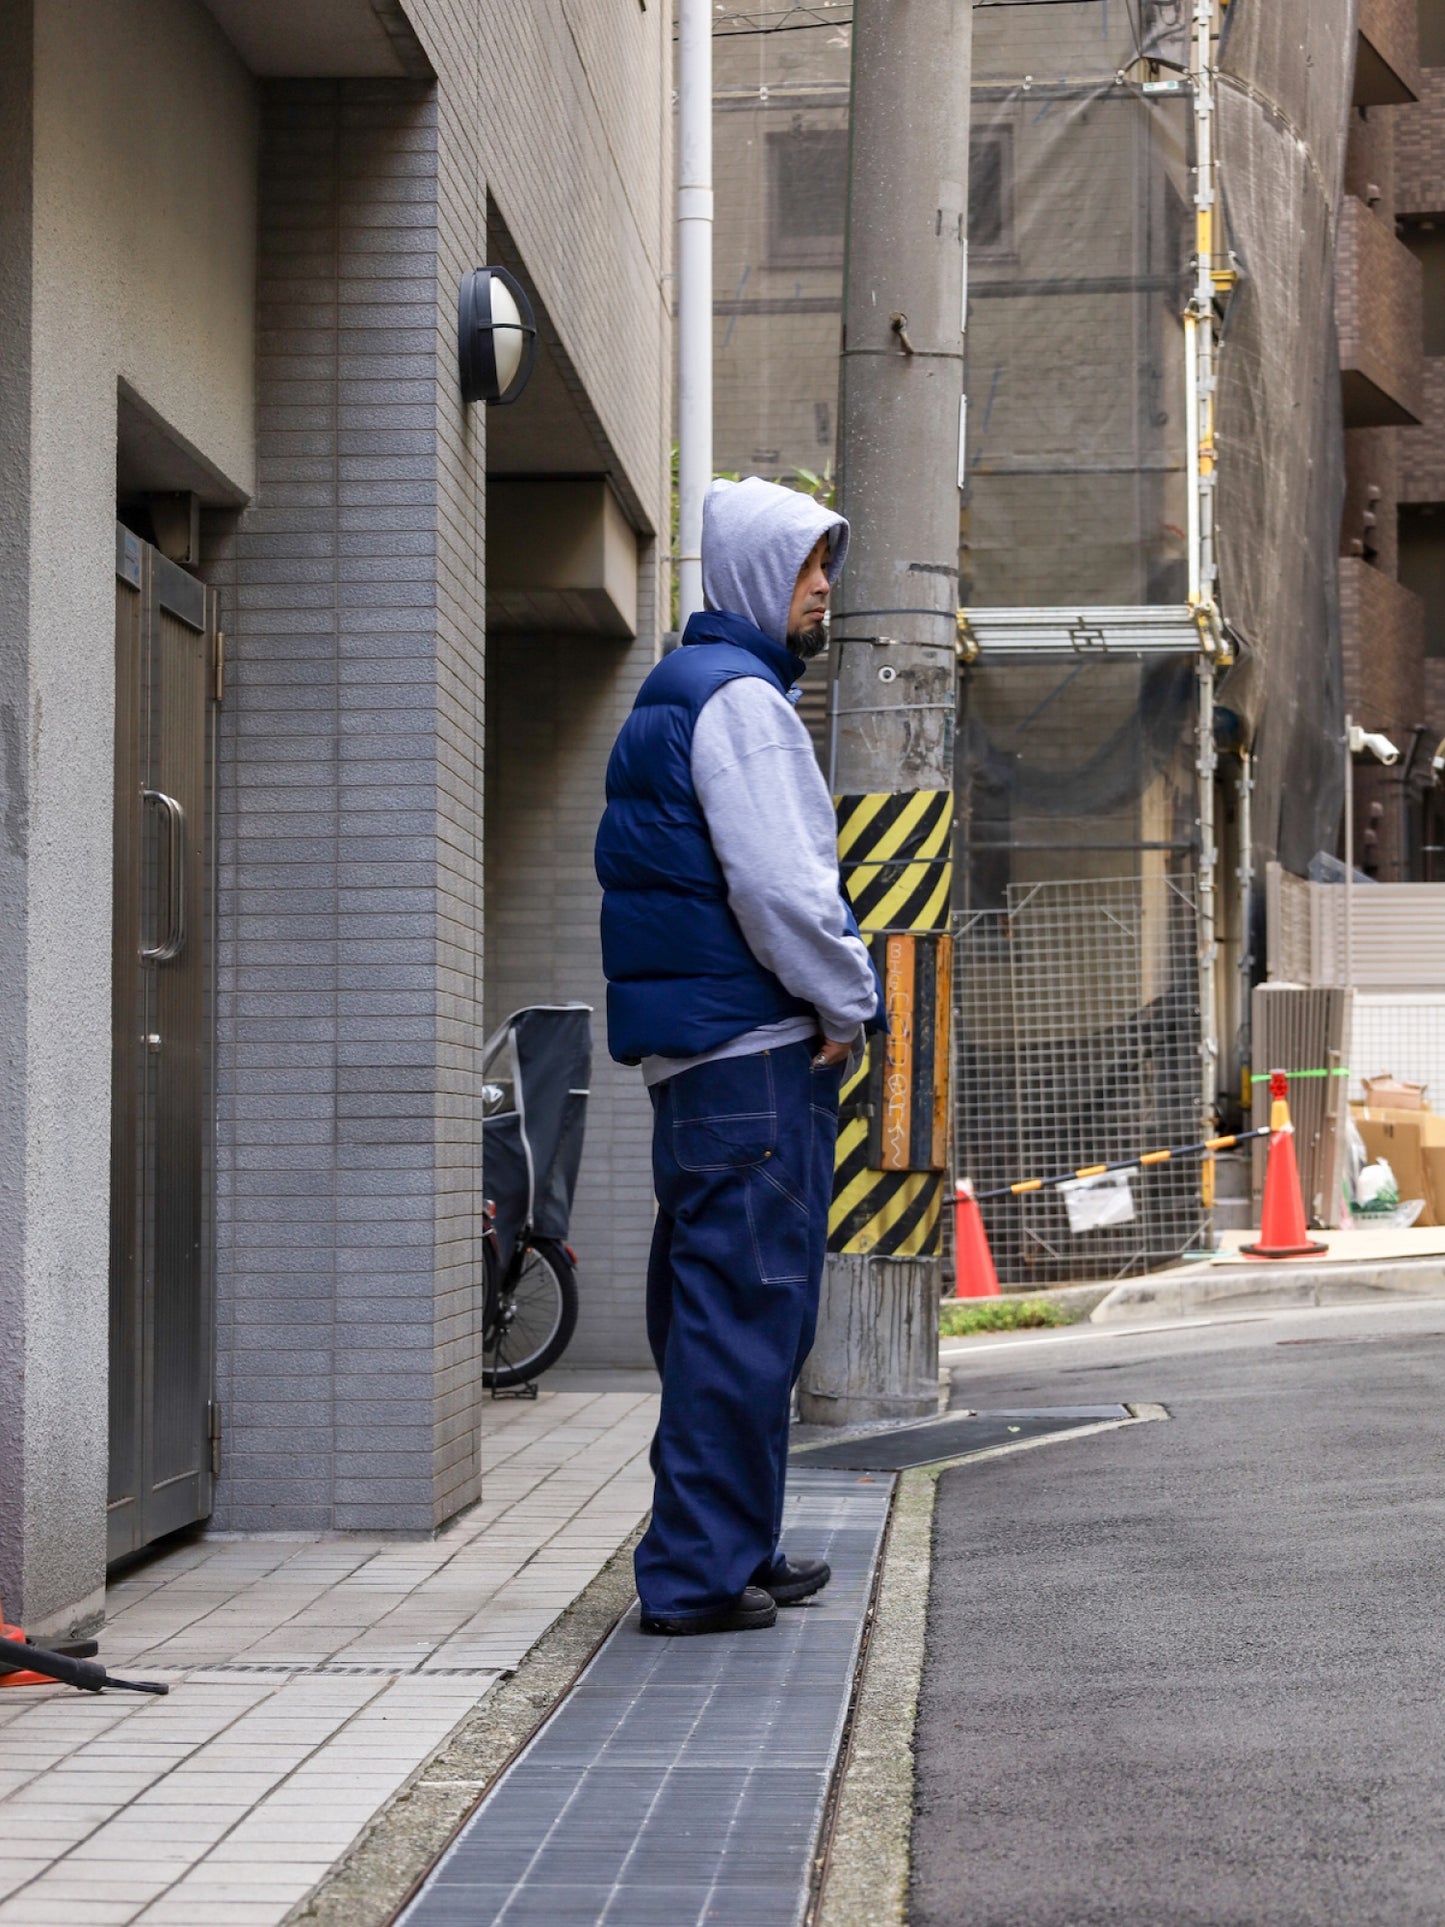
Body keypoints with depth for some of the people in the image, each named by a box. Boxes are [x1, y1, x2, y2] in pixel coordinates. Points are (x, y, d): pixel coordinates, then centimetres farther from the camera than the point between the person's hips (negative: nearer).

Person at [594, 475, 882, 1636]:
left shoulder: (684, 695, 22)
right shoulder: (737, 699, -11)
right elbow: (776, 882, -20)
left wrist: (832, 996, 18)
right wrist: (848, 998, -9)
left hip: (701, 1056, 11)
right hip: (753, 1052, -11)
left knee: (717, 1306, 14)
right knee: (744, 1310, -9)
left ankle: (738, 1552, 23)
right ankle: (700, 1571, -8)